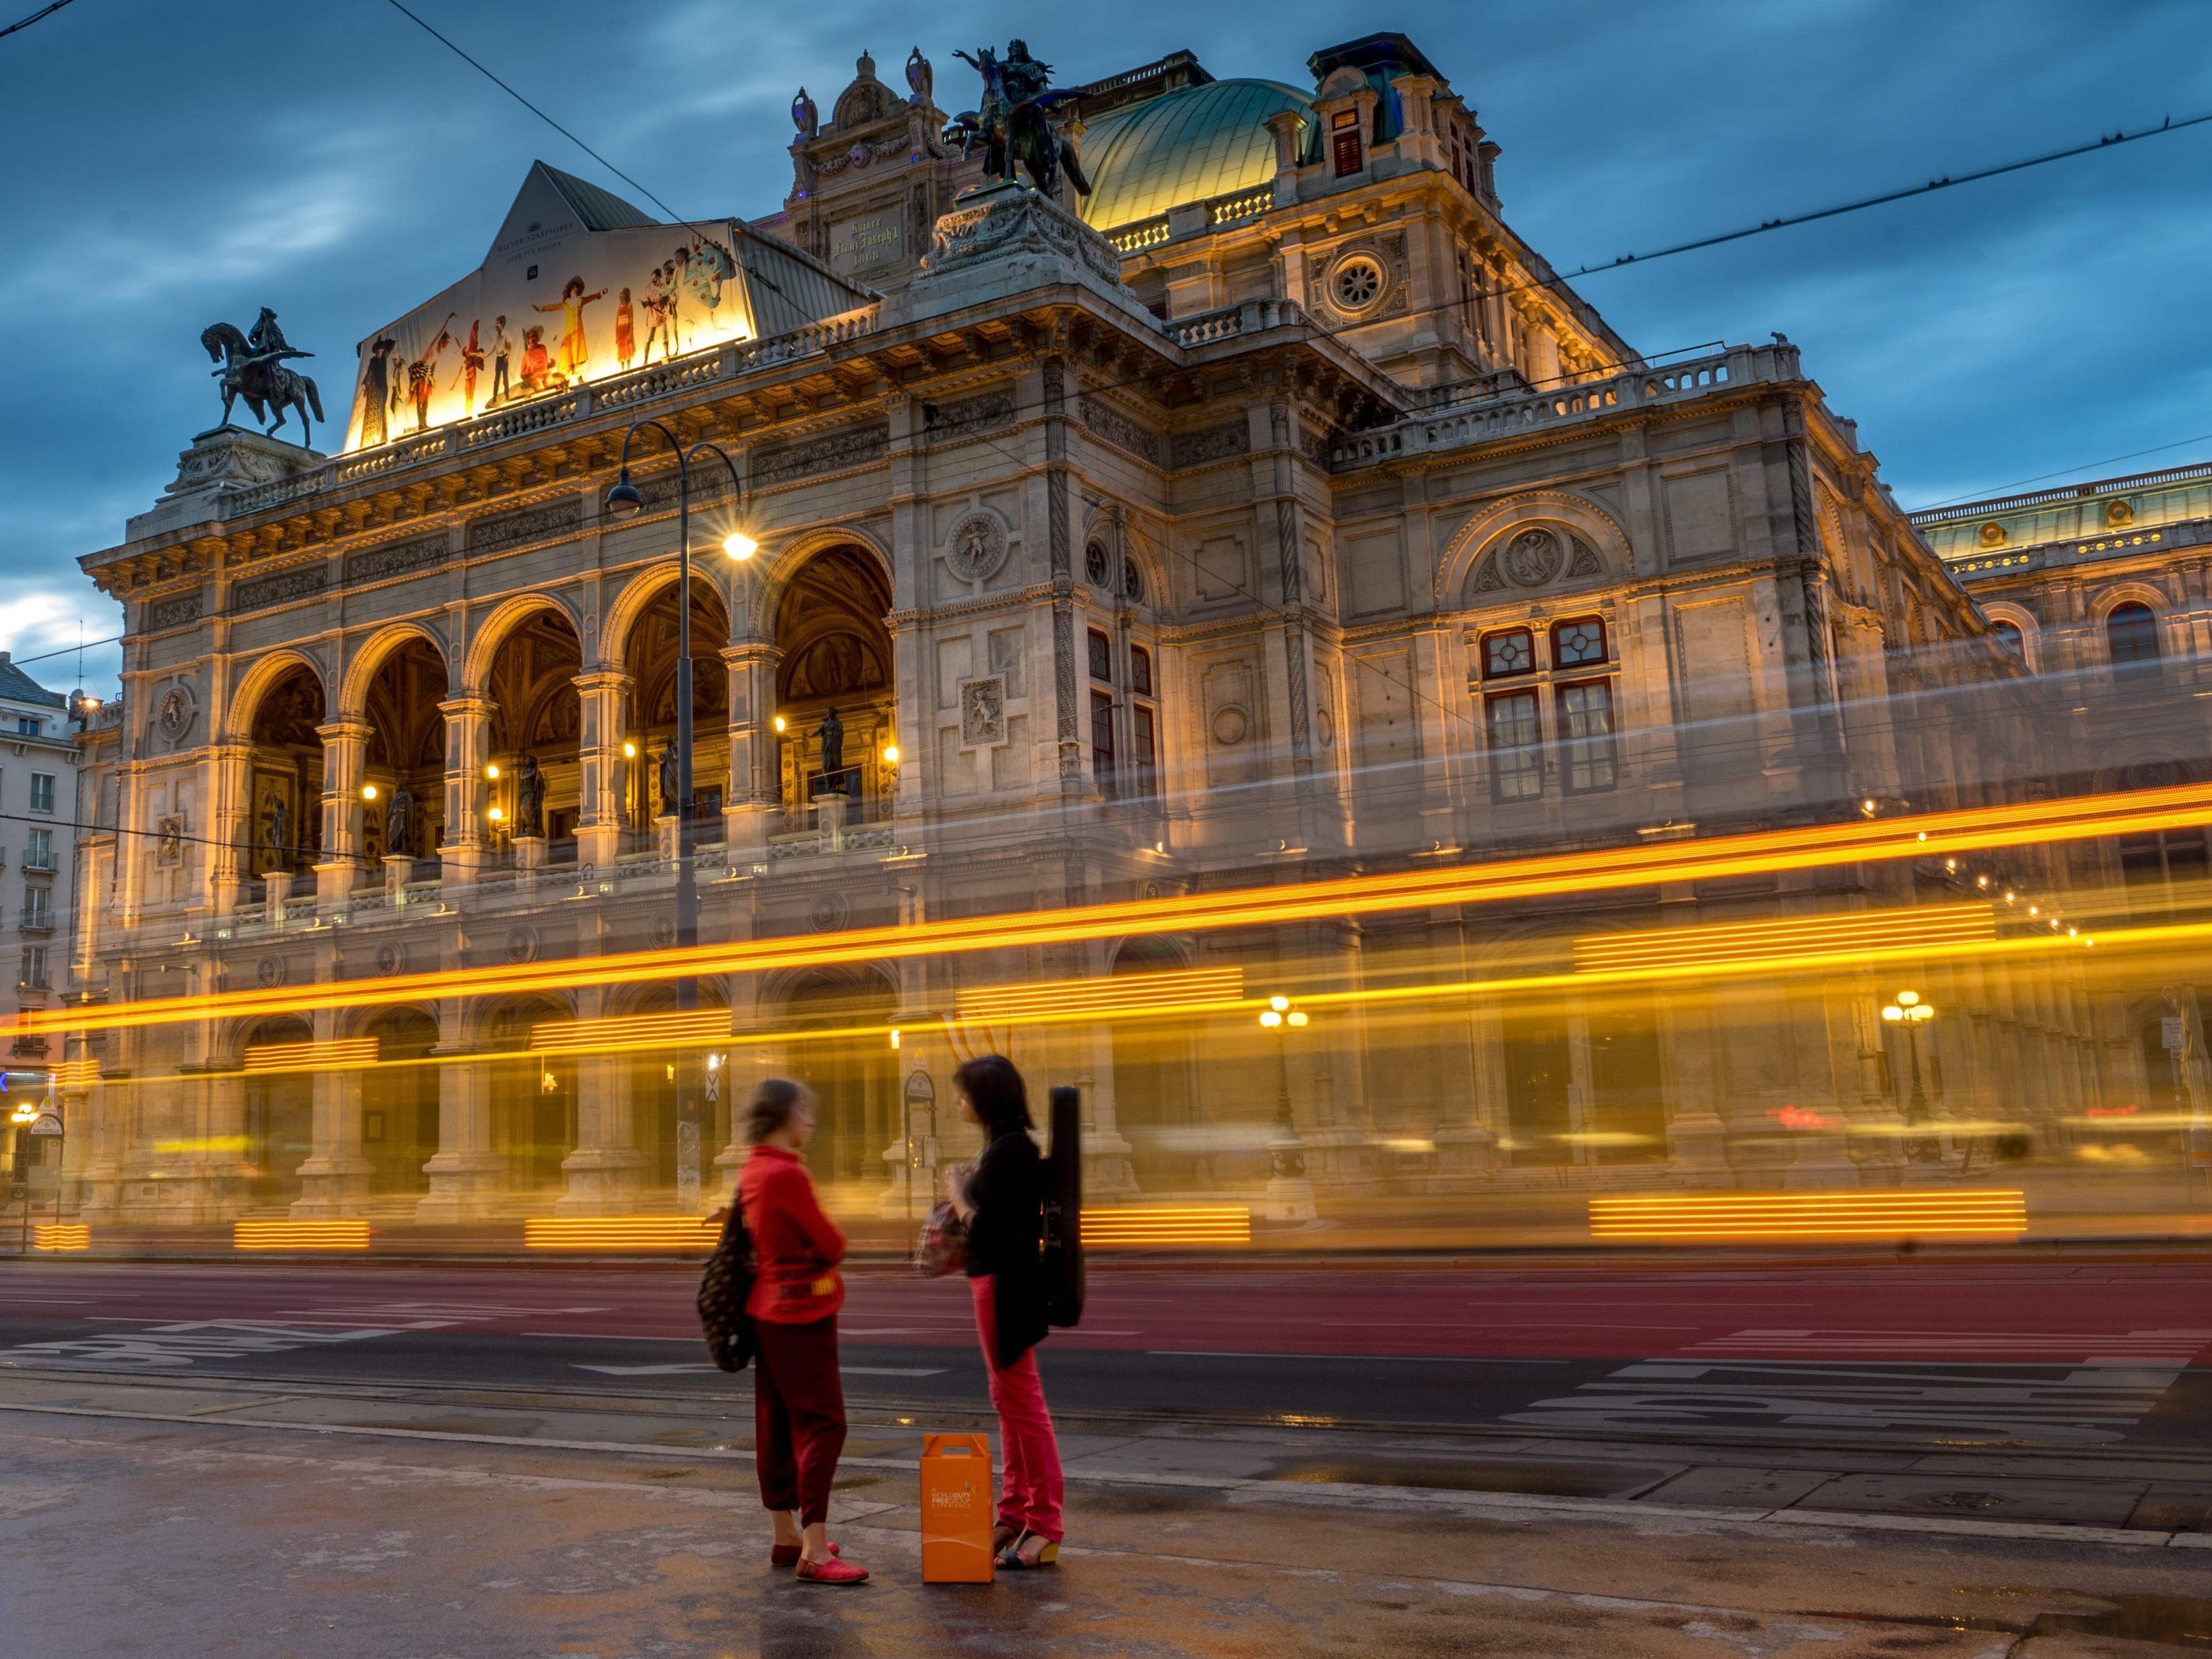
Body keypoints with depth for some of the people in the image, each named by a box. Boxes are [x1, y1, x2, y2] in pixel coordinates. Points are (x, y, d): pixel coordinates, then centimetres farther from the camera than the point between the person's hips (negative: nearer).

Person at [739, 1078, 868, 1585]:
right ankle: (814, 1552, -9)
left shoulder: (753, 1172, 10)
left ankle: (787, 1537, 23)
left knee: (777, 1422, 14)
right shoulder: (787, 1174, -20)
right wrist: (832, 1242, 7)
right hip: (801, 1313, -10)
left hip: (769, 1310, 10)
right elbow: (831, 1244, -15)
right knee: (822, 1424, -8)